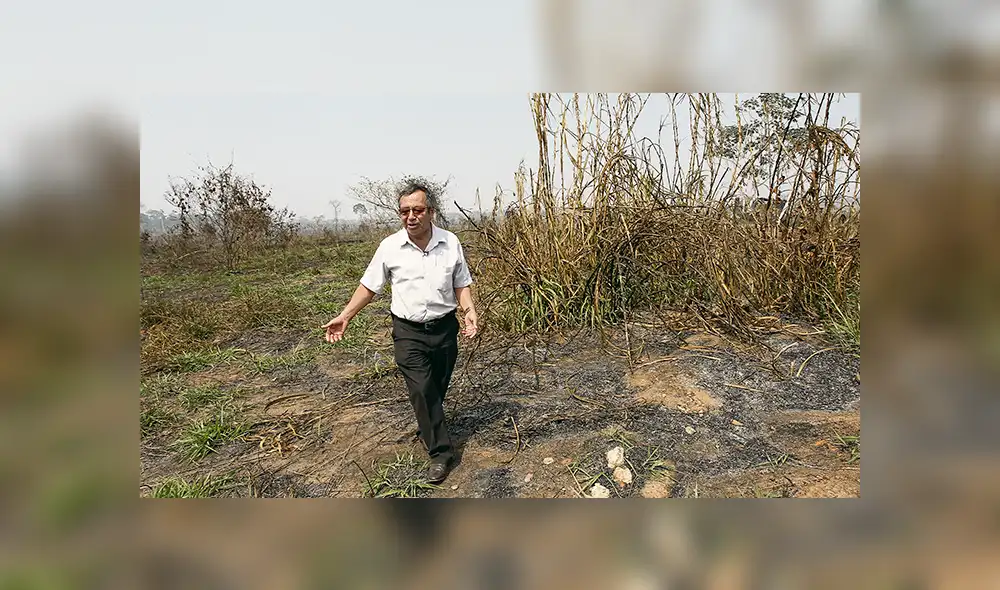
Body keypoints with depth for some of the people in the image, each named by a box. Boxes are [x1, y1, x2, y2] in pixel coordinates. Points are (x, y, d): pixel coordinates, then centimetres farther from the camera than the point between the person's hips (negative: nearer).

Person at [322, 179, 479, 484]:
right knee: (421, 390, -8)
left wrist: (470, 311, -12)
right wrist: (344, 317, -1)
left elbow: (462, 284, 4)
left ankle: (427, 429, 42)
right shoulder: (390, 247, -7)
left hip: (445, 328, 2)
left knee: (438, 388, 14)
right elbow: (369, 286, 3)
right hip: (408, 331, -2)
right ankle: (440, 452, 6)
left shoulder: (450, 242, -4)